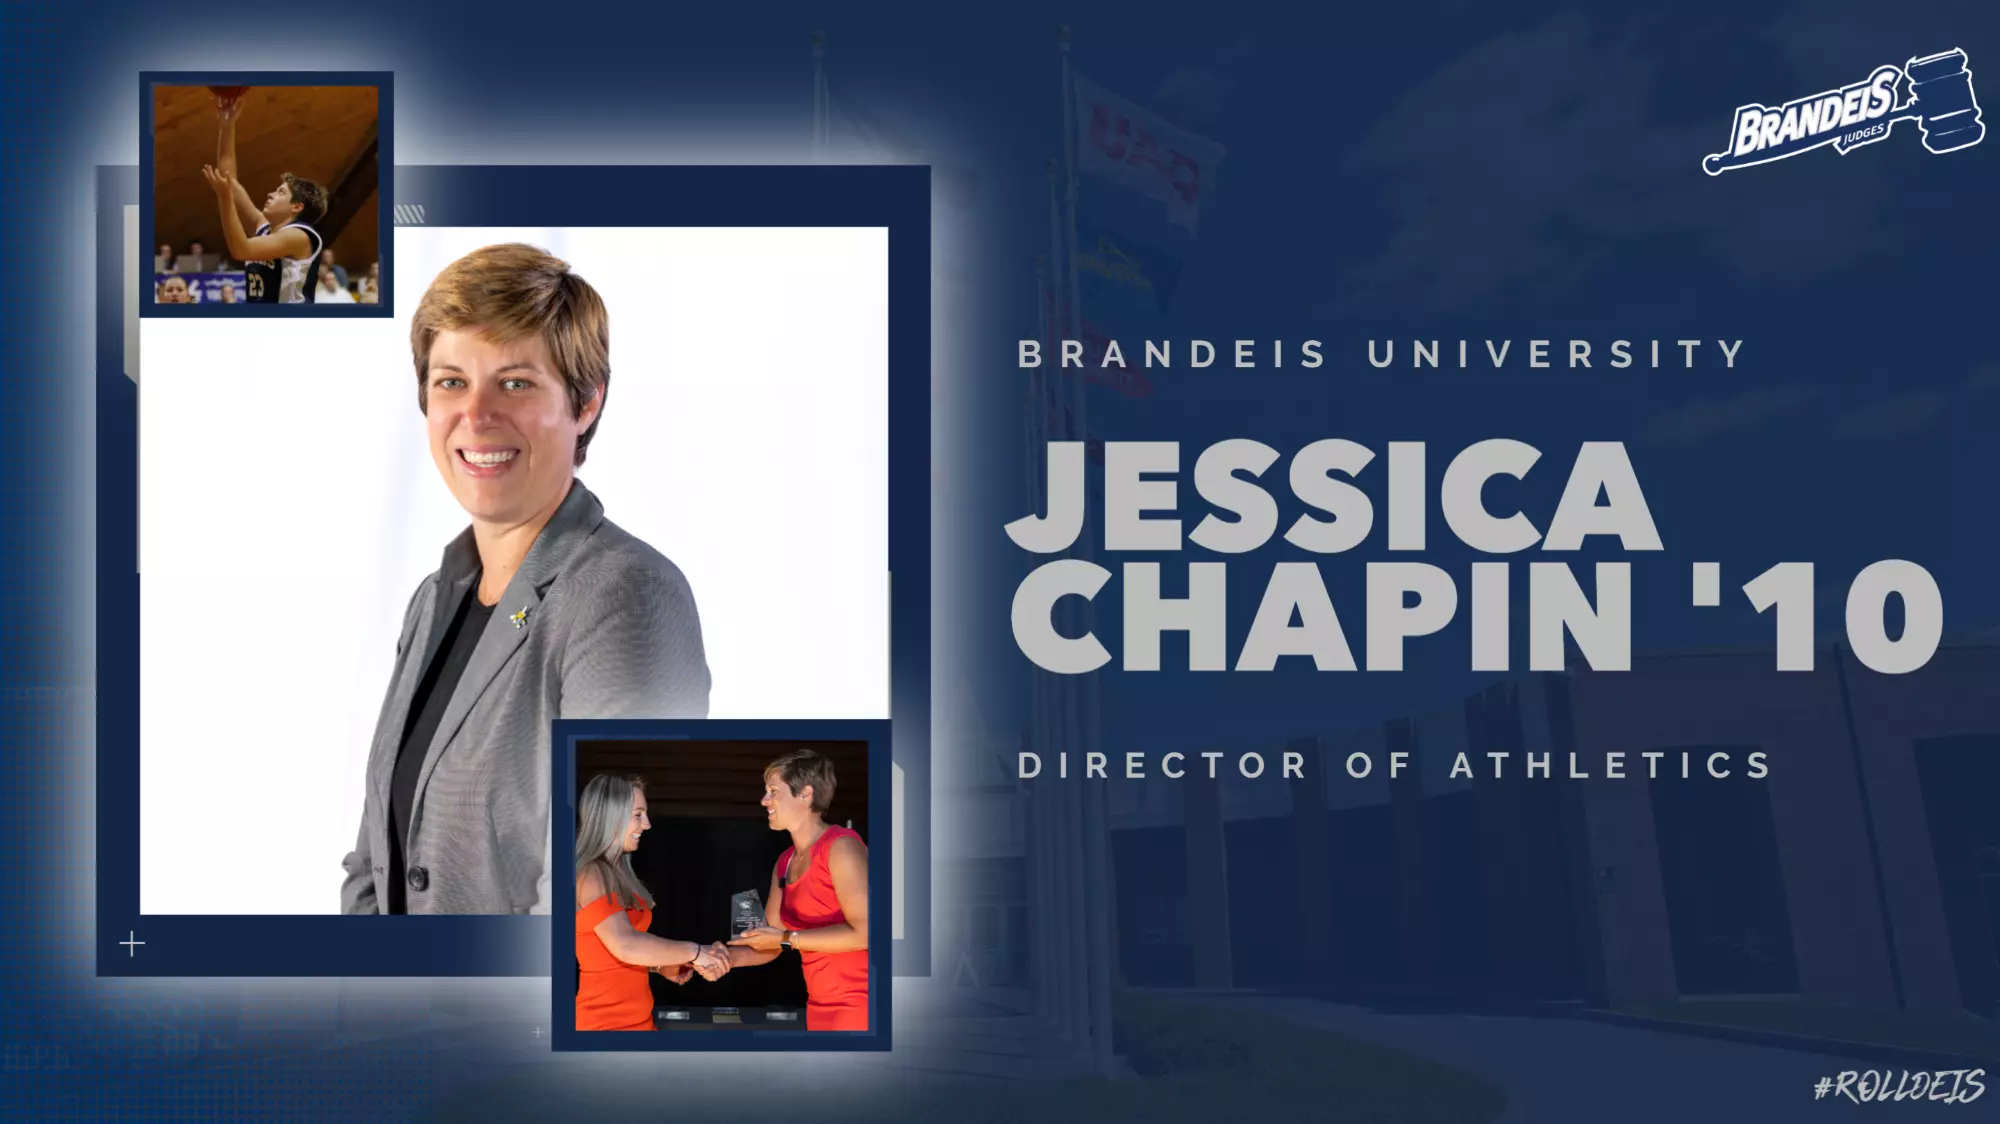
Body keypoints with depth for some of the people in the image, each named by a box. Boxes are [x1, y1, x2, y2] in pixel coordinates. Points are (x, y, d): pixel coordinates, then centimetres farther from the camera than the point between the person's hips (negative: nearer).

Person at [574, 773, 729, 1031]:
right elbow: (625, 945, -26)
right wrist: (694, 952, -19)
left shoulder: (614, 872, 14)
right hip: (607, 1022, -9)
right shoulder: (590, 874, -15)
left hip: (636, 1018, 9)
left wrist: (662, 966, 8)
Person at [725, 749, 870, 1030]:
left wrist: (787, 939, -17)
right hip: (822, 1008, 8)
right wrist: (730, 957, -5)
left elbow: (863, 932, -22)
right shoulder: (784, 863, 12)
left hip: (858, 1006, -8)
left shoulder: (840, 846, -13)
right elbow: (771, 943, 15)